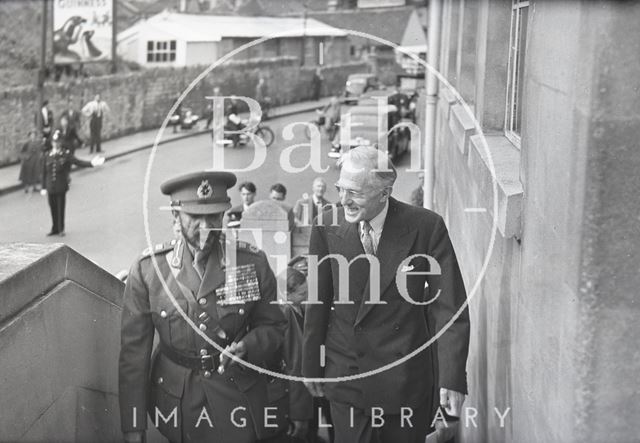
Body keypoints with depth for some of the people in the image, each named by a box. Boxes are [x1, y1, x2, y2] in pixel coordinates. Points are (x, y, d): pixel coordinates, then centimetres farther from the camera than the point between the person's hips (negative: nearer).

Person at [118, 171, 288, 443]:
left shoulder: (253, 263, -9)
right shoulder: (146, 271, -10)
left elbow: (273, 326, 3)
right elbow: (134, 351, -7)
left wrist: (246, 347, -20)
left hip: (241, 398, 0)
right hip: (177, 401, 0)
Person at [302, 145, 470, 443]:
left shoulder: (426, 226, -12)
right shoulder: (328, 226, -5)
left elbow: (449, 307, -10)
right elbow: (318, 303, 3)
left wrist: (452, 378, -14)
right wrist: (312, 366, 7)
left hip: (405, 377, -1)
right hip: (345, 374, 2)